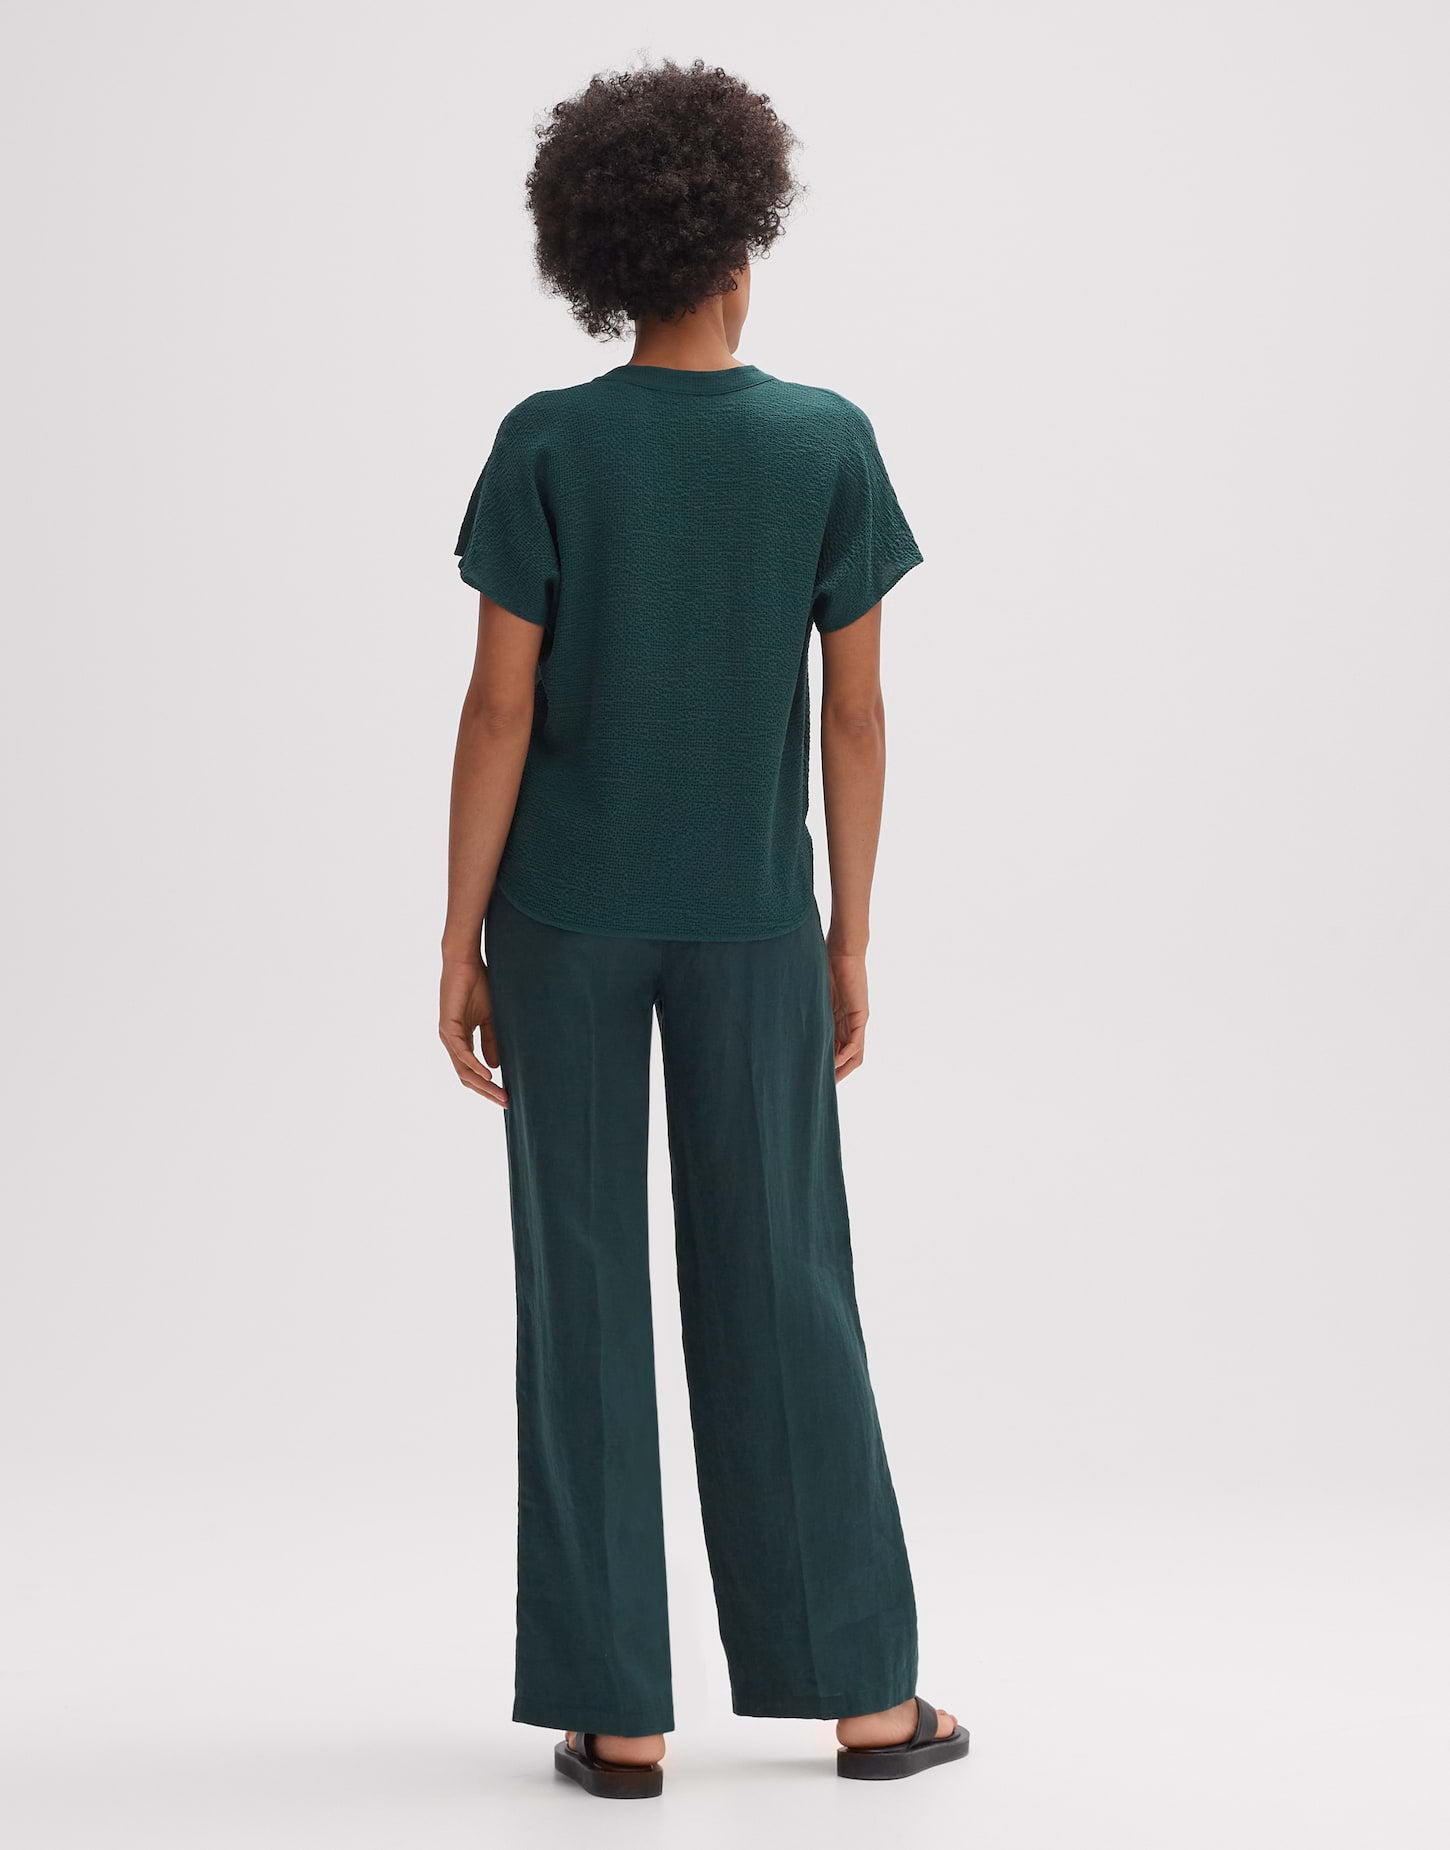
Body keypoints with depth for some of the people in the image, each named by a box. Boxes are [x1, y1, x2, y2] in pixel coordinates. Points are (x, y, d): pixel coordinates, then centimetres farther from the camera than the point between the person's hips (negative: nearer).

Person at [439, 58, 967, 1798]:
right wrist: (849, 939, 6)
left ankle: (619, 1712, 7)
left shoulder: (549, 446, -7)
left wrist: (460, 941, -2)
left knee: (583, 1292, 5)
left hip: (567, 919, -1)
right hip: (751, 923, 1)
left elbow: (501, 709, -9)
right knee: (780, 1286, 9)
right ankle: (865, 1692, 14)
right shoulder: (827, 442, -4)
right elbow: (855, 714, -3)